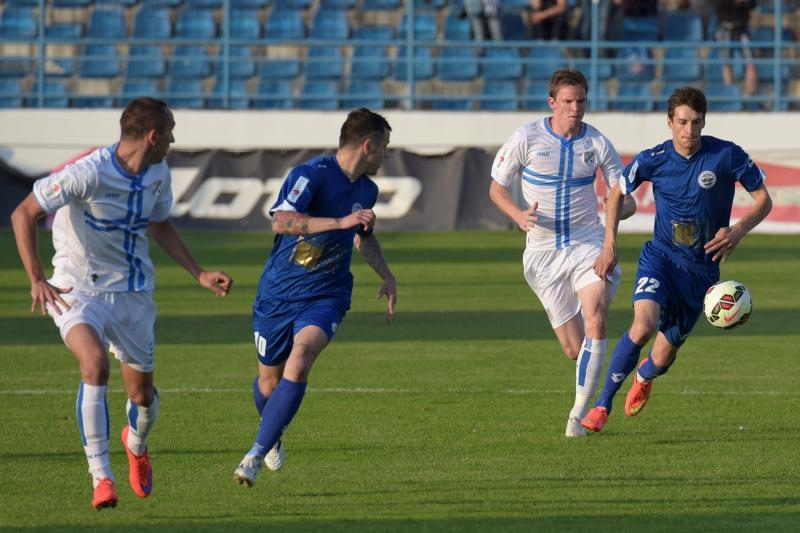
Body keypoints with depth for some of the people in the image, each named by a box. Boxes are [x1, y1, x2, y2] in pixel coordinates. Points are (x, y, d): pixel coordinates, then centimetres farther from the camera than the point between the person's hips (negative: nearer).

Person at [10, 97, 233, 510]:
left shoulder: (157, 174, 0)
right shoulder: (88, 173, -22)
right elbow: (23, 214, -17)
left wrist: (199, 274, 12)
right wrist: (36, 280, -23)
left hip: (132, 292, 5)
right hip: (77, 289, -5)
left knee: (142, 392, 8)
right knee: (95, 363, -31)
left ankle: (136, 444, 46)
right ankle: (101, 477, -26)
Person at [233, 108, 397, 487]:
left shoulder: (367, 190, 8)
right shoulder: (311, 175, -16)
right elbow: (281, 221, -33)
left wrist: (387, 276, 23)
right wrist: (341, 222, -39)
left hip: (326, 296, 3)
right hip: (278, 294, -3)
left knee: (299, 361, -25)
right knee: (269, 381, 11)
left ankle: (256, 454, -20)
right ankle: (273, 435, 46)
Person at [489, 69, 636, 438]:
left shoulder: (597, 144, -1)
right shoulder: (526, 139, -4)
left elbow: (626, 200, 5)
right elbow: (497, 188, 5)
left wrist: (620, 208, -21)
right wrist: (520, 216, -15)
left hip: (588, 245, 0)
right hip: (543, 252, 0)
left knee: (595, 321, -25)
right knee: (574, 349, 0)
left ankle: (578, 415, -21)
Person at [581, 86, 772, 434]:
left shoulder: (727, 156, -12)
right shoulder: (653, 160, -9)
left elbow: (763, 200, -2)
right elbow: (617, 192, 9)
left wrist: (737, 232, -19)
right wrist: (609, 245, 2)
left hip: (702, 269, 1)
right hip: (661, 258, -1)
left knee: (665, 352, 8)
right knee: (644, 326, -28)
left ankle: (644, 376, 49)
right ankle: (602, 405, -14)